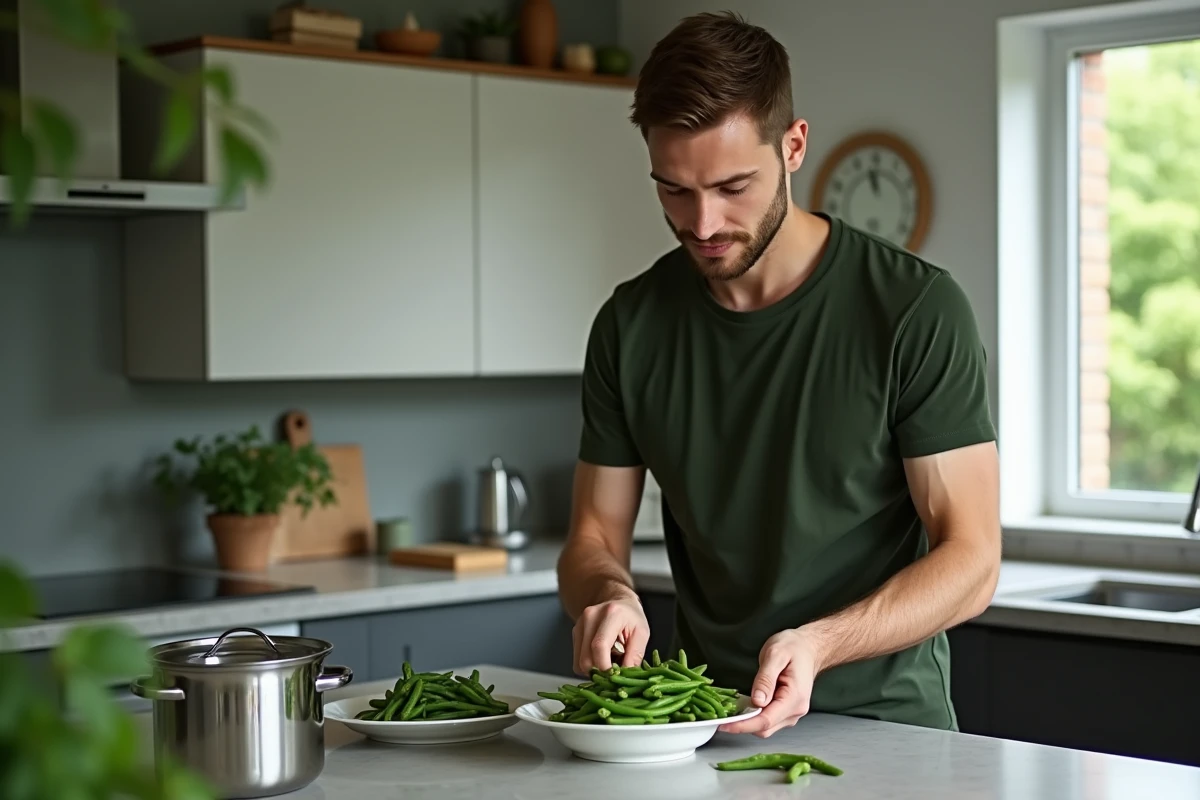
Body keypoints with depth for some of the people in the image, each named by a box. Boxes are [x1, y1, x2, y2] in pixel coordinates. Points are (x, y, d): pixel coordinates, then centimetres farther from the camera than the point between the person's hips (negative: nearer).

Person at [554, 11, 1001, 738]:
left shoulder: (916, 309, -9)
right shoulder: (631, 325, 4)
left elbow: (970, 559, -9)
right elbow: (594, 538, 10)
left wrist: (817, 645, -24)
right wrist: (609, 593, -13)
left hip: (883, 717, -3)